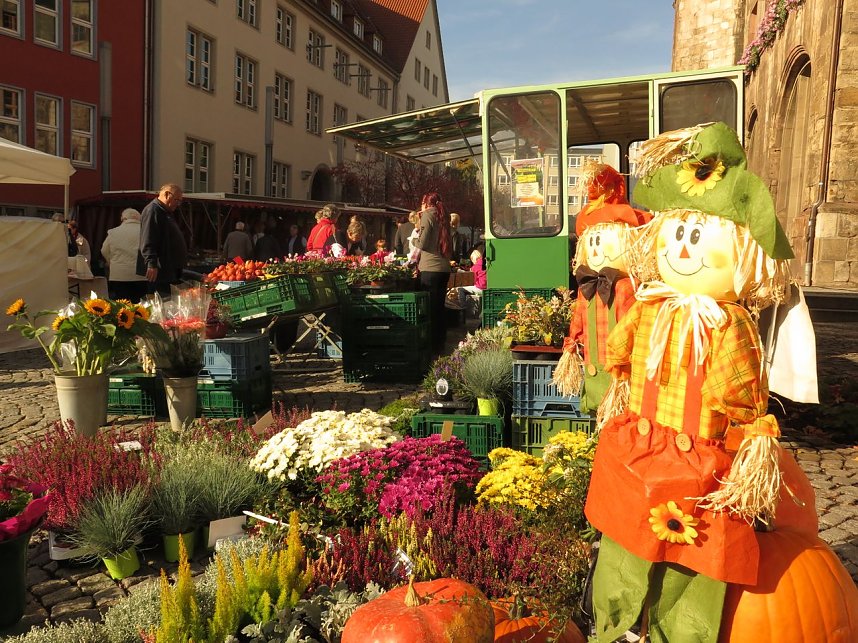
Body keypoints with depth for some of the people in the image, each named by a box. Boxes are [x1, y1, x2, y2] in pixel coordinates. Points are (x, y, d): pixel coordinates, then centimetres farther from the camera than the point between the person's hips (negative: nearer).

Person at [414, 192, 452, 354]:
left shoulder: (427, 215, -5)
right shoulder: (443, 217, 15)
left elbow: (422, 243, -10)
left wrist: (414, 239, 10)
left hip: (430, 269, -7)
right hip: (444, 268, 7)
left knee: (430, 308, -3)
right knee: (440, 307, 13)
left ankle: (433, 347, -2)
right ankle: (441, 346, 18)